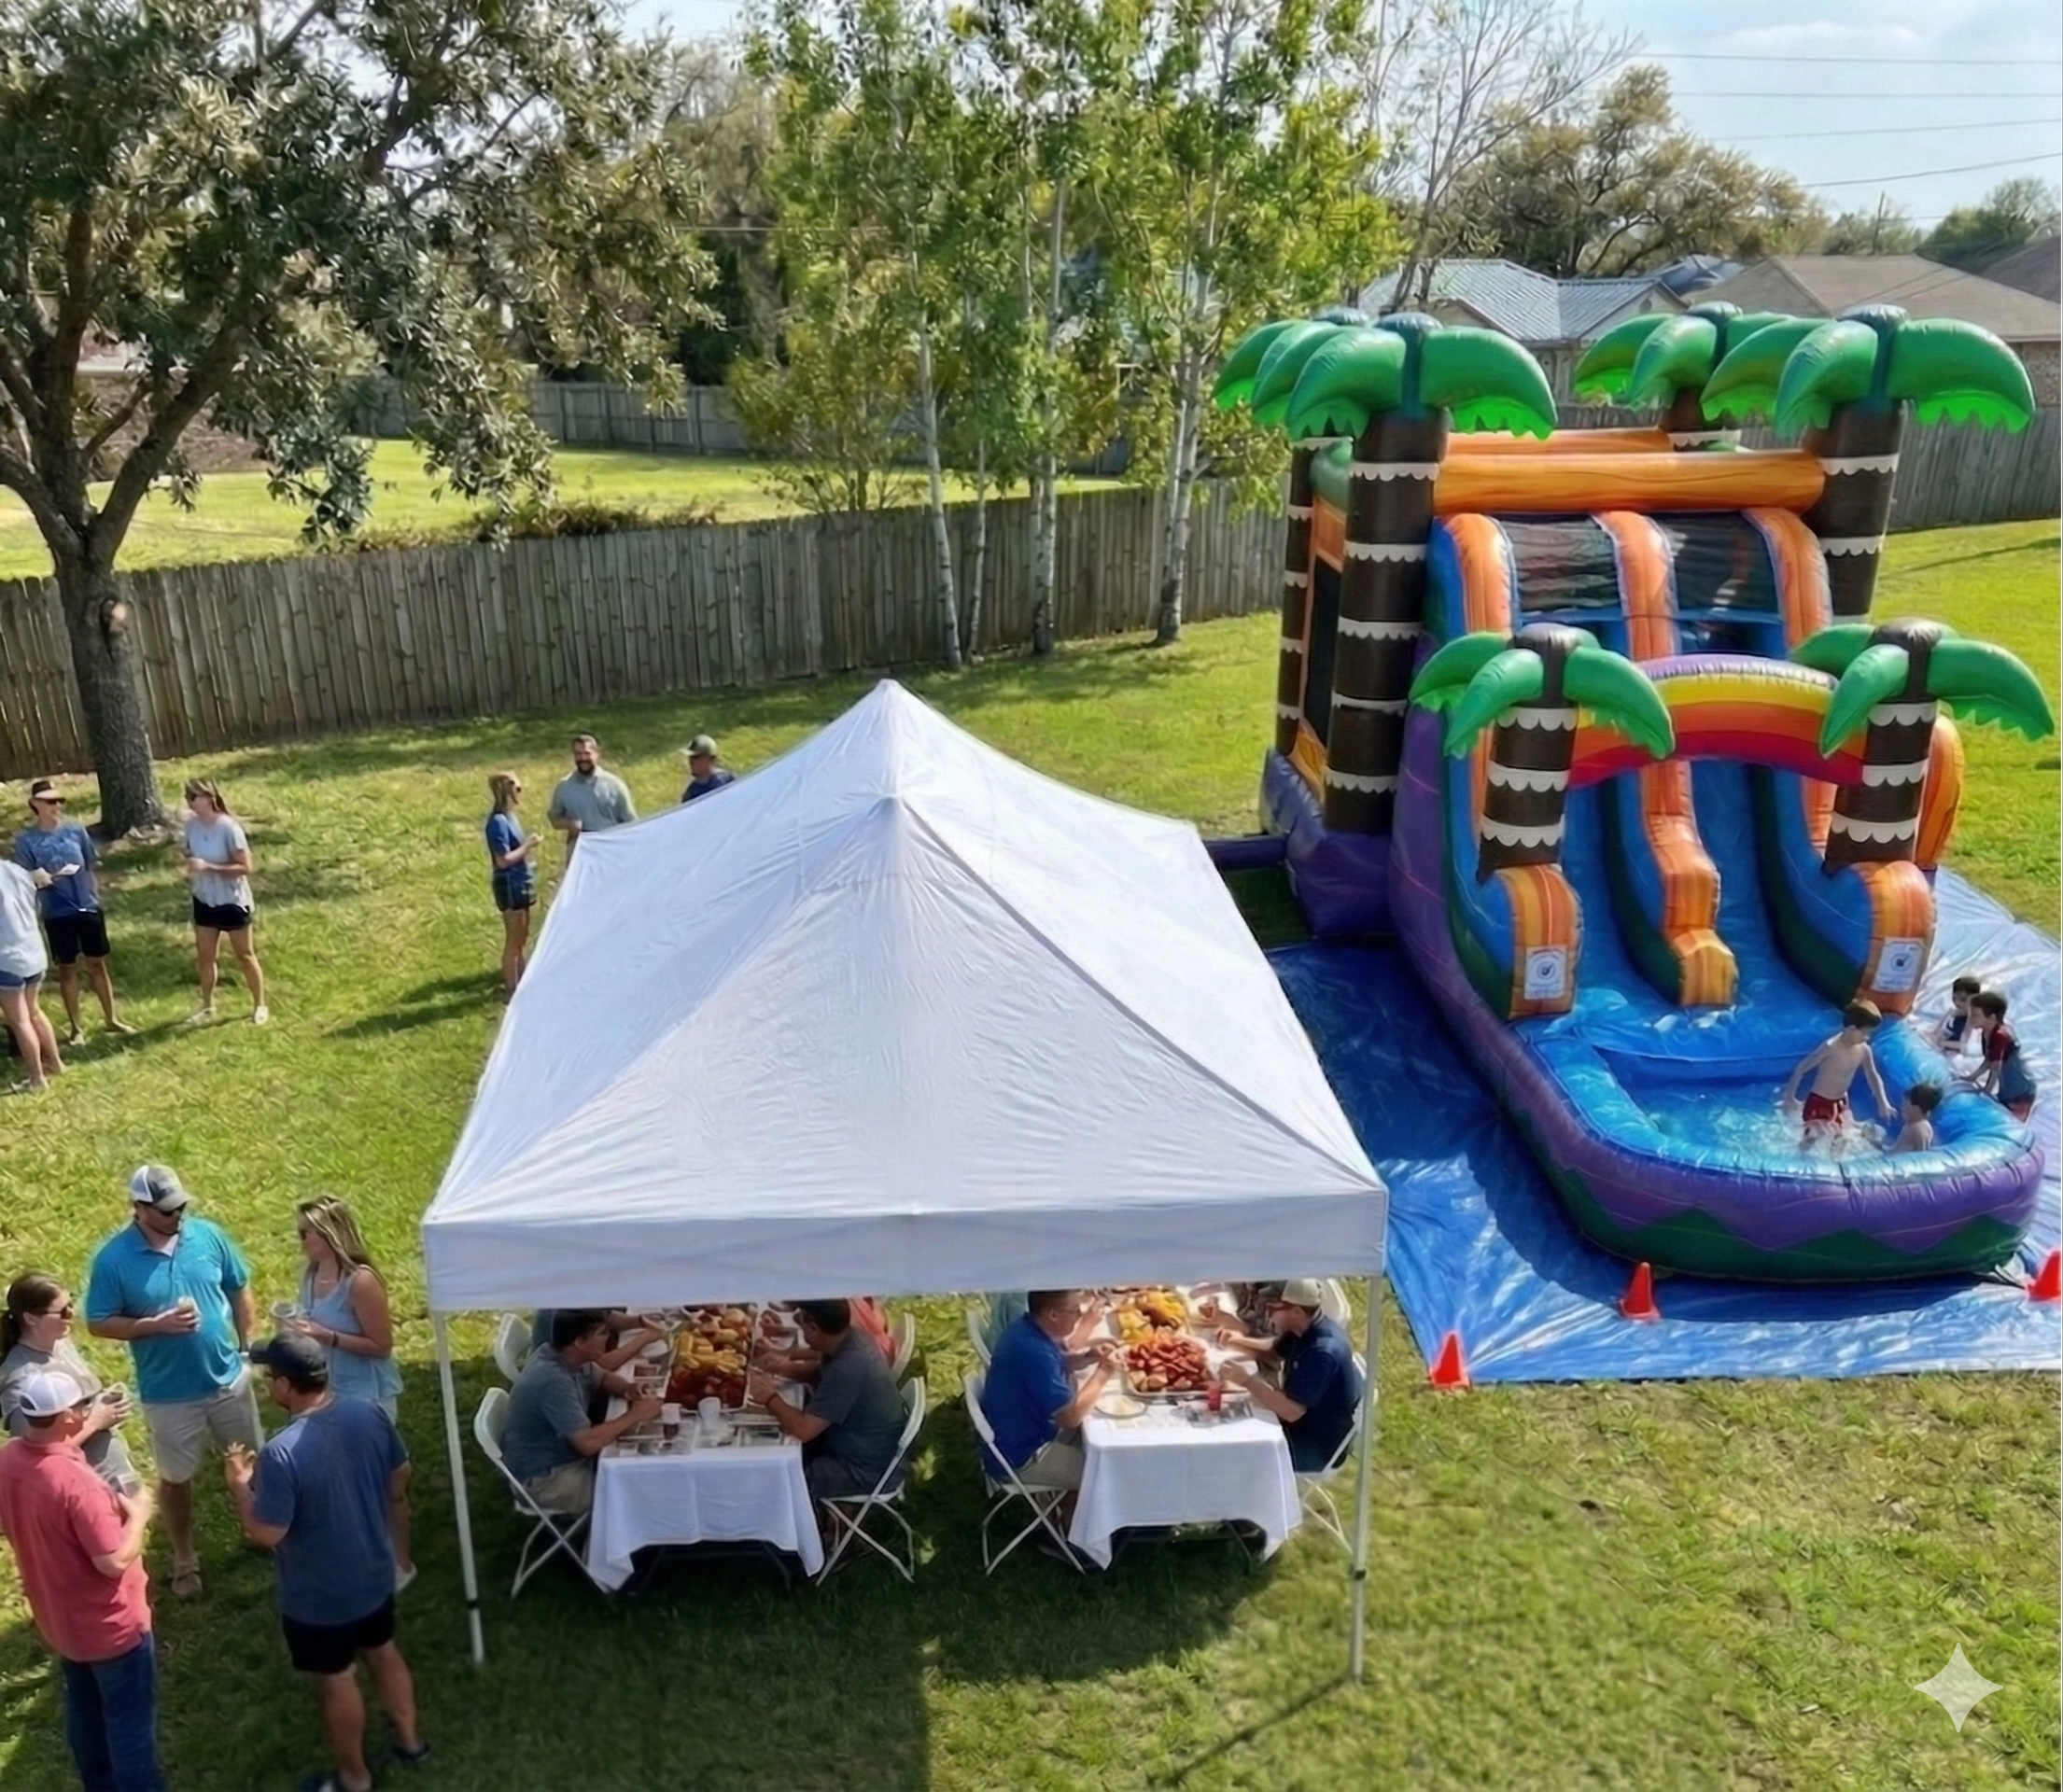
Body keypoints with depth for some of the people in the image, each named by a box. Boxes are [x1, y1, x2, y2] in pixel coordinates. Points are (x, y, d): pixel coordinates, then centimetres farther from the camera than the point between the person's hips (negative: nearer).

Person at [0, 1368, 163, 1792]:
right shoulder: (78, 1483, -35)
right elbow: (115, 1562, -31)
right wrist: (137, 1514, -15)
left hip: (57, 1620, 8)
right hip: (111, 1626, -8)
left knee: (84, 1710, 28)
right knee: (130, 1720, 12)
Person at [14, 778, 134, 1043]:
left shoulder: (76, 830, -1)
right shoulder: (26, 840, -8)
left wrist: (96, 898, 6)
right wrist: (50, 877, -24)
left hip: (89, 908, 2)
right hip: (57, 914, -2)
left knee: (97, 963, 12)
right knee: (67, 969, 9)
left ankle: (112, 1019, 24)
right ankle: (76, 1028, 19)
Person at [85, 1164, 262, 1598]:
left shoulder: (207, 1234, -9)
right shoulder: (113, 1259, -17)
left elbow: (240, 1291, 3)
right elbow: (98, 1323, -10)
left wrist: (249, 1345, 2)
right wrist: (156, 1325, -25)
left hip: (229, 1377, 3)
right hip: (168, 1394, -2)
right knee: (175, 1478, 16)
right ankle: (184, 1558, 38)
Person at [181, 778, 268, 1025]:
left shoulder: (228, 827, -23)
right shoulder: (192, 824, -6)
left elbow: (245, 867, -21)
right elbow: (191, 854, 11)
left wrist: (208, 867, -29)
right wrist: (190, 867, -12)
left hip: (232, 901, -5)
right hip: (204, 900, 5)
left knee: (244, 955, 8)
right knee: (204, 956, 13)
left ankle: (260, 1006, 22)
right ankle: (207, 1006, 30)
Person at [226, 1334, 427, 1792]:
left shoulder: (281, 1452, -31)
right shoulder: (369, 1415, -13)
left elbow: (266, 1534, -23)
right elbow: (399, 1482, 0)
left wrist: (239, 1485, -8)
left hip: (319, 1597, -6)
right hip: (375, 1573, 6)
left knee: (335, 1680, 17)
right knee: (383, 1652, 27)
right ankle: (409, 1740, 46)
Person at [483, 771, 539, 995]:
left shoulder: (509, 817, 9)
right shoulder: (498, 822, -19)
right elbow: (503, 859, -22)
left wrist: (528, 846, 4)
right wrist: (528, 846, -16)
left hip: (520, 883, 10)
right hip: (510, 885, -10)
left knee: (522, 937, 17)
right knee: (513, 939, 0)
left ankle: (523, 982, 28)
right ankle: (511, 988, 8)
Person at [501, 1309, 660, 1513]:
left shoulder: (564, 1357, -4)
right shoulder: (553, 1379, -31)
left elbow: (603, 1378, 15)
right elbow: (588, 1443, -34)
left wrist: (629, 1390, -6)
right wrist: (635, 1415, -23)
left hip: (564, 1455, 9)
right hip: (545, 1479, -9)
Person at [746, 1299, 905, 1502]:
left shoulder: (848, 1368, -33)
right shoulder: (852, 1339, -5)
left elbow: (804, 1429, -30)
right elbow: (818, 1373, 14)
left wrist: (770, 1398, -16)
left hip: (862, 1469, -9)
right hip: (859, 1446, 9)